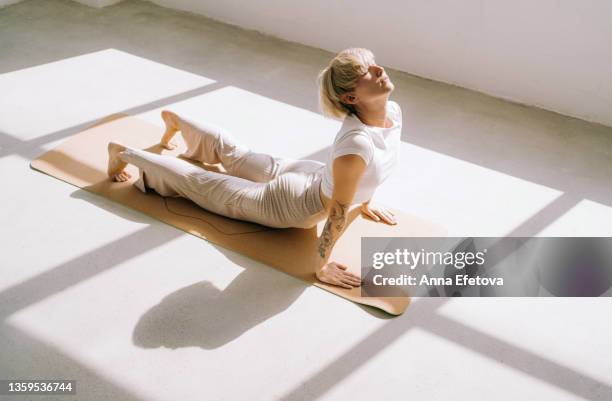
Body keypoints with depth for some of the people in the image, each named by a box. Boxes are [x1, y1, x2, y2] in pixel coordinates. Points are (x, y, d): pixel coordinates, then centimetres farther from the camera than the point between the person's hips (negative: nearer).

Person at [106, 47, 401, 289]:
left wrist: (365, 202, 12)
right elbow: (338, 210, -33)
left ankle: (174, 119, 56)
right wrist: (320, 265, -22)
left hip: (310, 177, 7)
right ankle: (124, 153, 34)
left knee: (235, 154, 31)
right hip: (288, 203, -7)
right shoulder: (356, 144, -44)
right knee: (197, 183, 13)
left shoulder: (393, 111, -17)